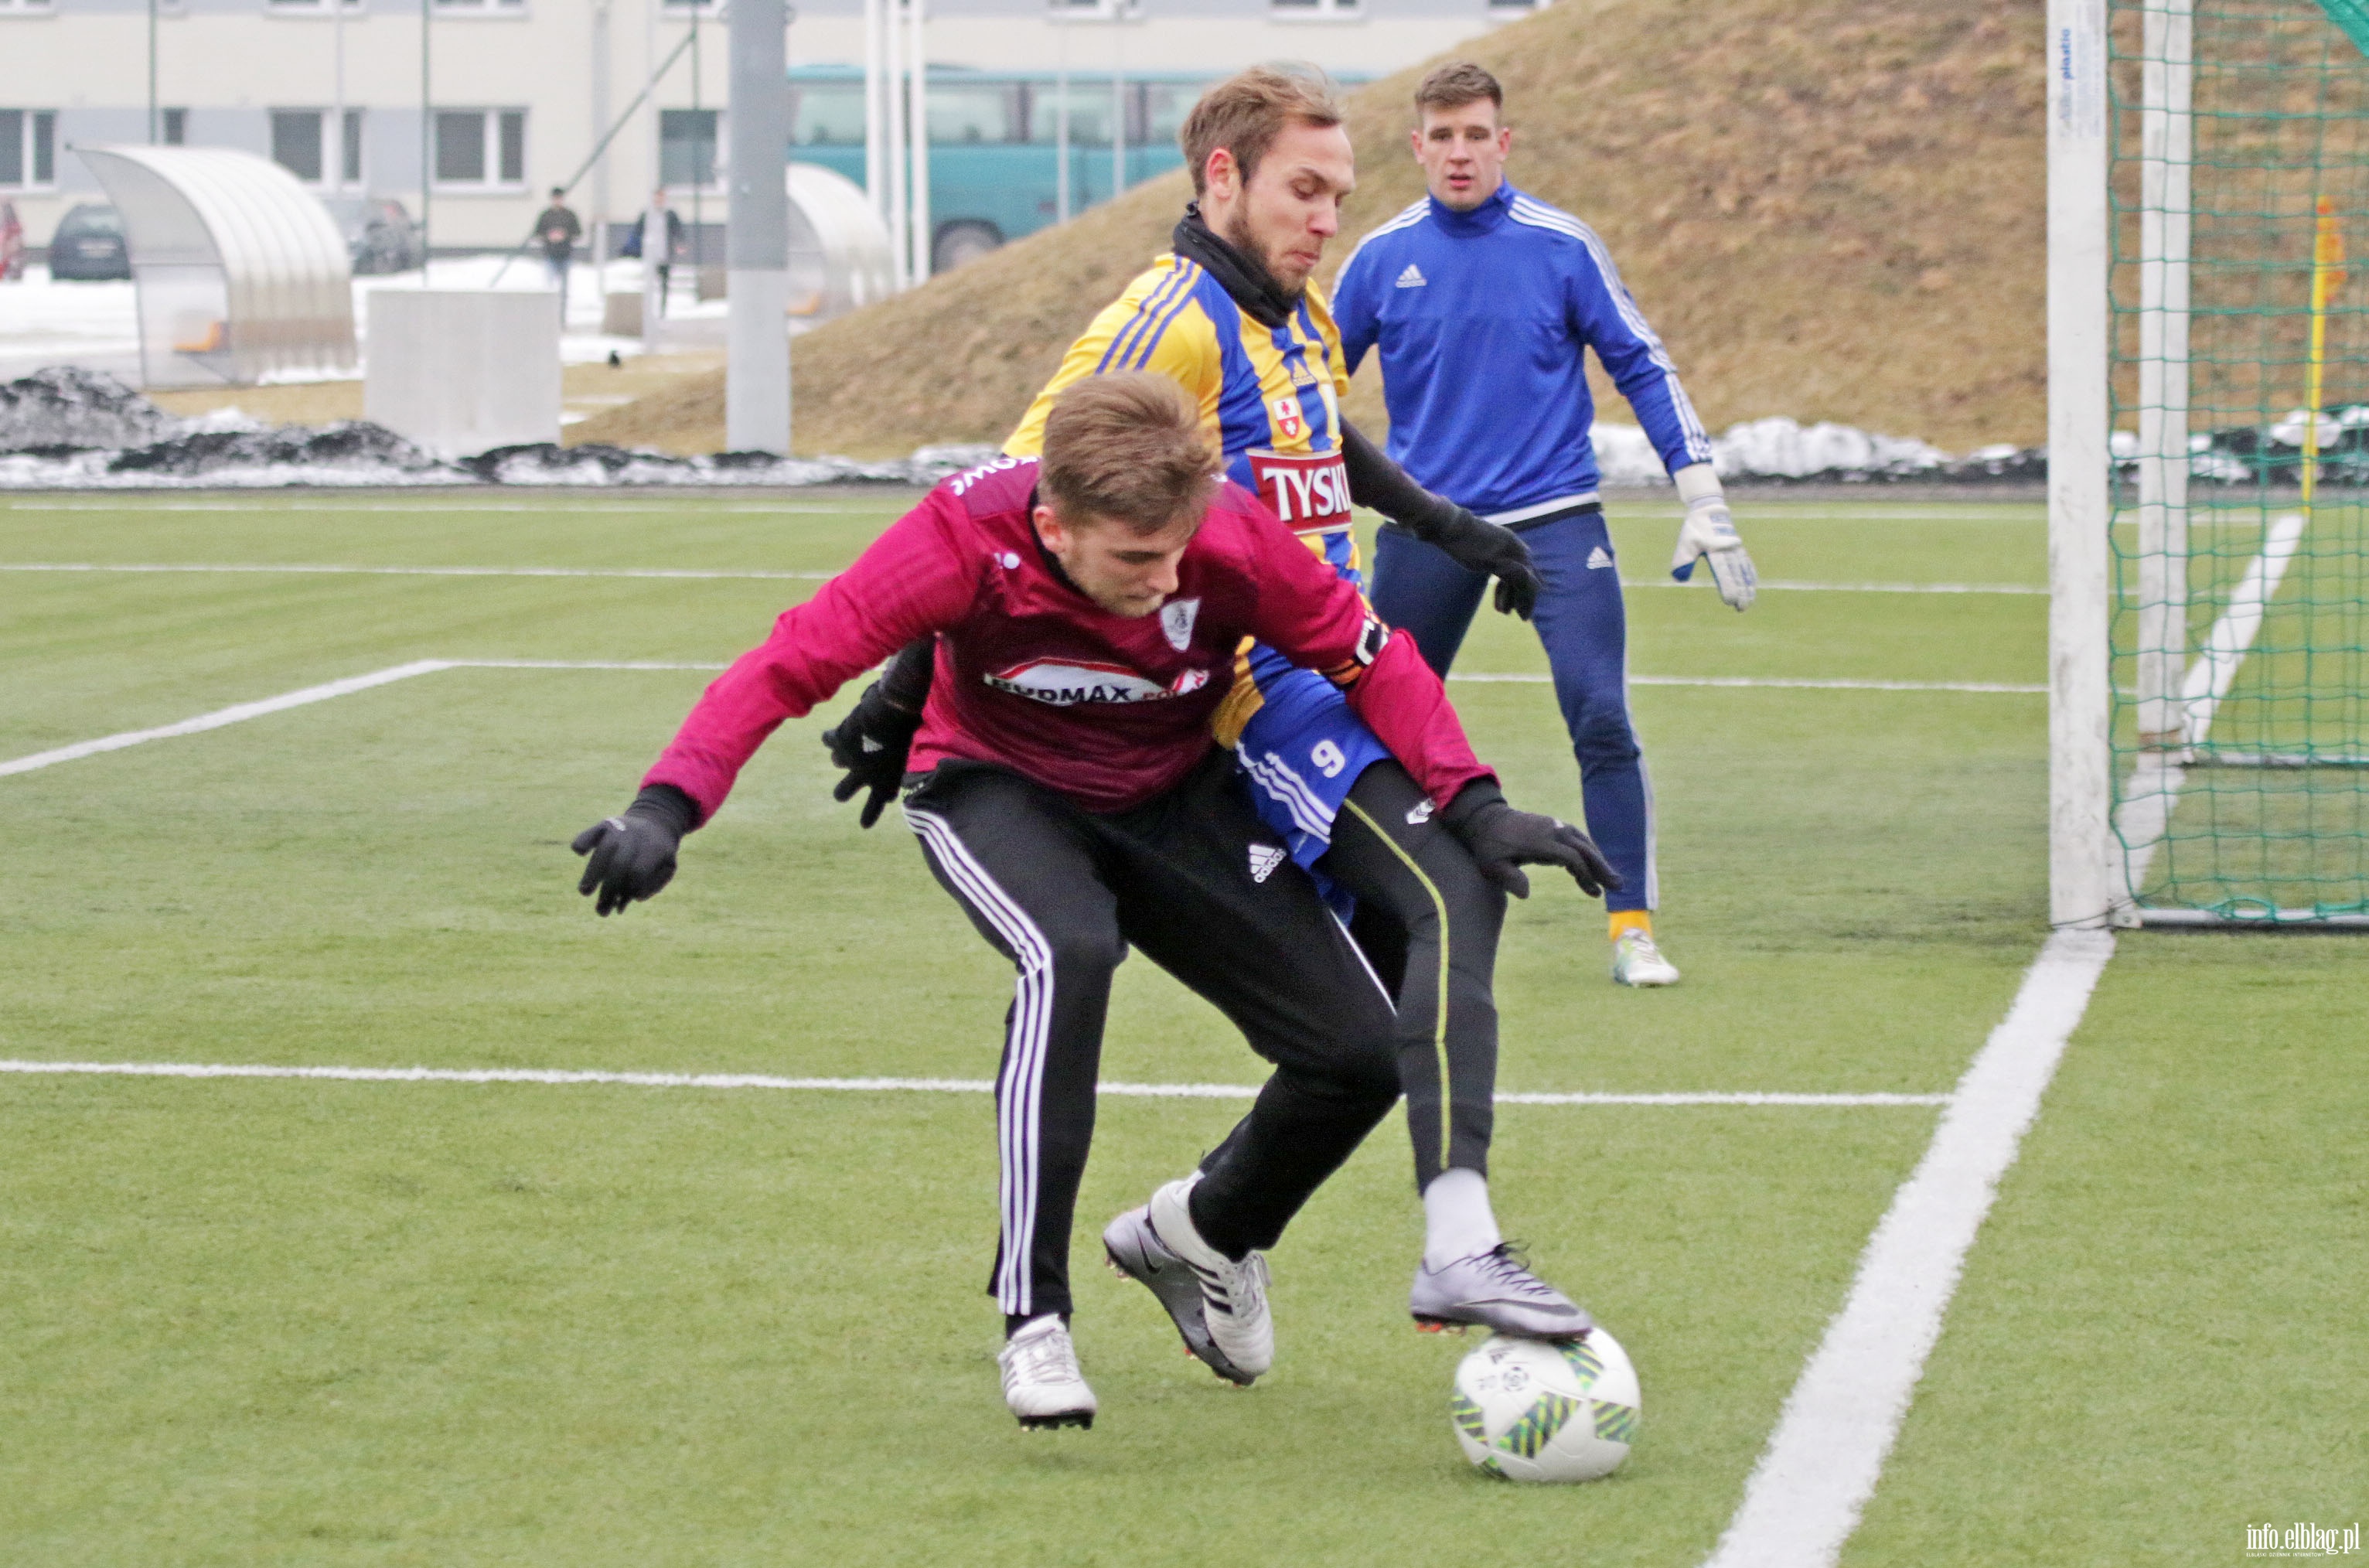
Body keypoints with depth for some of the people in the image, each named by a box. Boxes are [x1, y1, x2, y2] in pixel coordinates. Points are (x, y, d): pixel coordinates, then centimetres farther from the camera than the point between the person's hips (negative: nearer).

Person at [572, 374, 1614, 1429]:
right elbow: (792, 662, -31)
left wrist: (1471, 805, -20)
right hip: (998, 790, -3)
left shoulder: (1235, 540, -27)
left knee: (1360, 1053, -8)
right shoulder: (969, 537, -33)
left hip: (1176, 799, 3)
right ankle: (1033, 1316, -28)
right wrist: (668, 807, -42)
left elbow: (1370, 658, -11)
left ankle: (1206, 1232, 26)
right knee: (1068, 957, -38)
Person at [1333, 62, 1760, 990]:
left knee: (1601, 720, -13)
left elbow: (1643, 369, 3)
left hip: (1552, 517, -2)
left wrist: (1703, 503, -2)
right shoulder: (1382, 259, 3)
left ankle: (1632, 930, -6)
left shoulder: (1561, 247, -2)